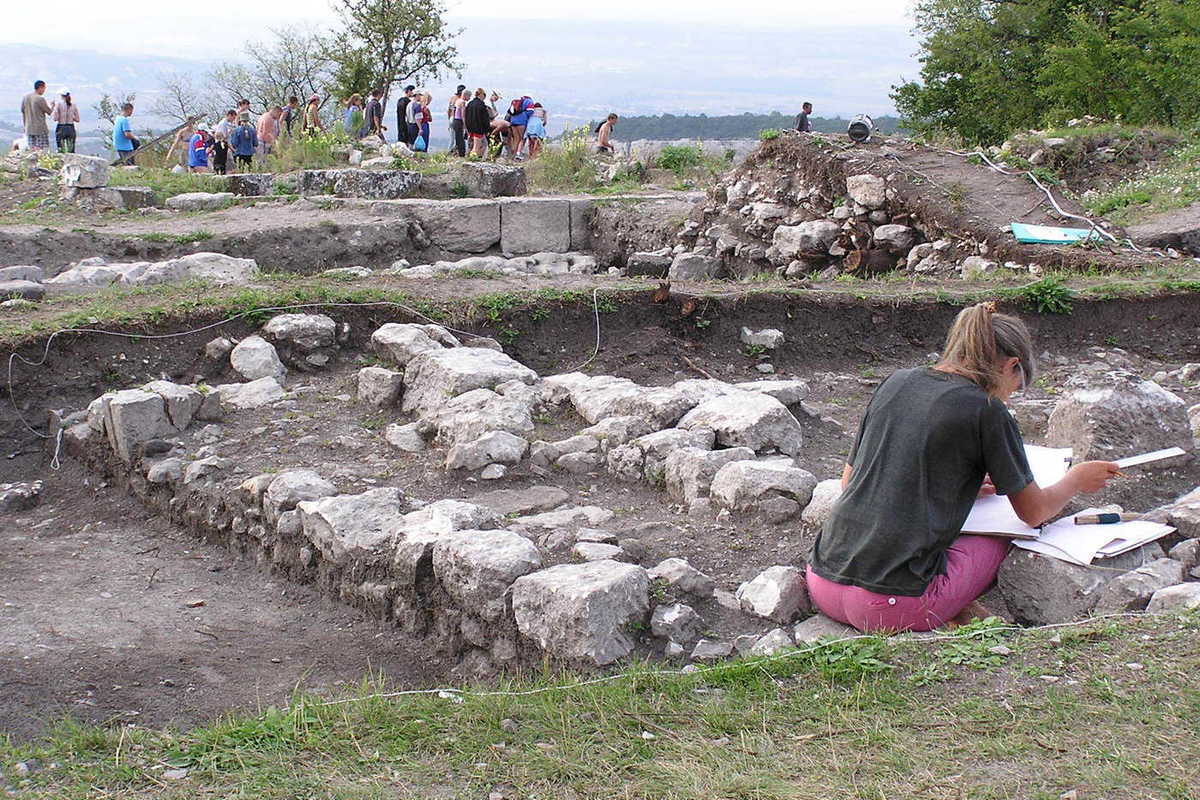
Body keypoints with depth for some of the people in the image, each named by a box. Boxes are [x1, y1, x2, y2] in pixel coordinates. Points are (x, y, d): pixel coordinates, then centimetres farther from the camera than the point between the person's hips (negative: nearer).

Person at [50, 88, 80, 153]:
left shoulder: (58, 104, -7)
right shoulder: (74, 105, 3)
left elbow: (55, 118, -10)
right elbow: (77, 119, 6)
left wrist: (52, 108, 2)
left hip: (61, 129, -3)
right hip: (71, 129, 3)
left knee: (61, 151, 1)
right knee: (71, 151, 7)